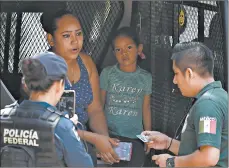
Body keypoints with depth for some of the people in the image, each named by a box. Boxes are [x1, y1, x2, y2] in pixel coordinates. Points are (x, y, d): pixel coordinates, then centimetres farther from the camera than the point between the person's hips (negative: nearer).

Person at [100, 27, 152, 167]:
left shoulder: (146, 78, 2)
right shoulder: (107, 73, -2)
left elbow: (146, 109, 9)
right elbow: (99, 105, 3)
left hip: (135, 137, 1)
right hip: (109, 134, -1)